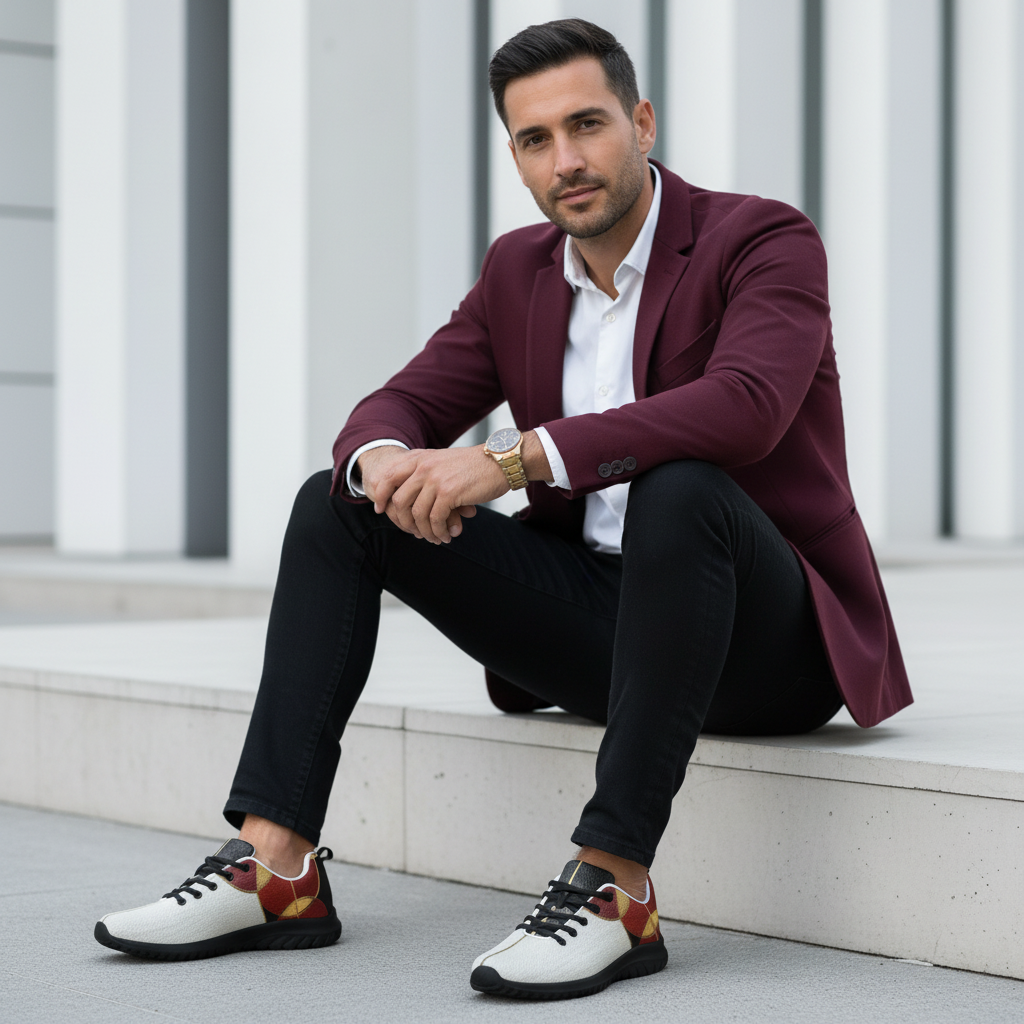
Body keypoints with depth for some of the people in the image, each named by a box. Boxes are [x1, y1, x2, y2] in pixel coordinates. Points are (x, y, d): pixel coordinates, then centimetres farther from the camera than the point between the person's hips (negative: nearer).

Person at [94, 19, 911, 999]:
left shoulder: (766, 241, -12)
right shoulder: (519, 268, 9)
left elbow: (745, 405, -31)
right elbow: (399, 404, 7)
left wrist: (514, 458, -35)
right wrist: (382, 459, -21)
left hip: (768, 642, -6)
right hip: (594, 615, 7)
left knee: (679, 489, -39)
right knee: (337, 502, -2)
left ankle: (612, 884, -35)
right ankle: (272, 868, -12)